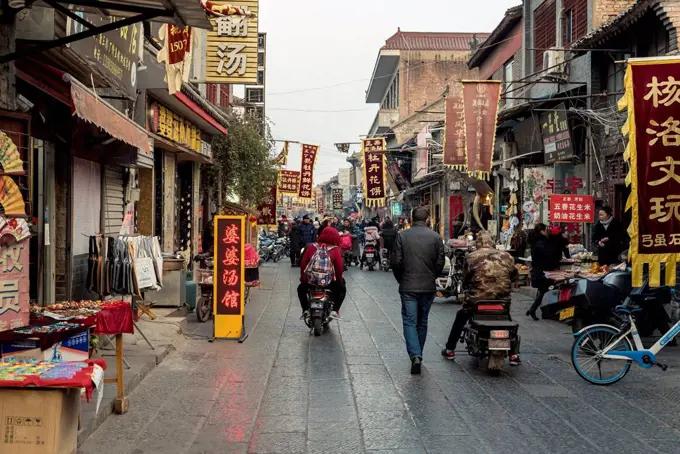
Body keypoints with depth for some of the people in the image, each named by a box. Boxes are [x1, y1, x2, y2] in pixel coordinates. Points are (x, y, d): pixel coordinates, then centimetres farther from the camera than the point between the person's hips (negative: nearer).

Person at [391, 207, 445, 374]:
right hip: (428, 287, 2)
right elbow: (440, 262, -2)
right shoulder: (435, 236, -2)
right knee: (422, 322, 15)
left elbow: (396, 262, -5)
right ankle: (418, 355, 25)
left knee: (409, 321, 0)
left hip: (408, 287, -2)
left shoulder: (402, 236, -5)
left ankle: (415, 356, -16)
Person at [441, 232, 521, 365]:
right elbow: (514, 276, 13)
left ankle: (450, 350, 27)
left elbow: (465, 280, 1)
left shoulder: (471, 257, -3)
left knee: (460, 319, 24)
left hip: (477, 299, -2)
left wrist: (467, 289, 22)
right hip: (503, 300, 2)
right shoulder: (507, 257, 4)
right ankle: (514, 354, 26)